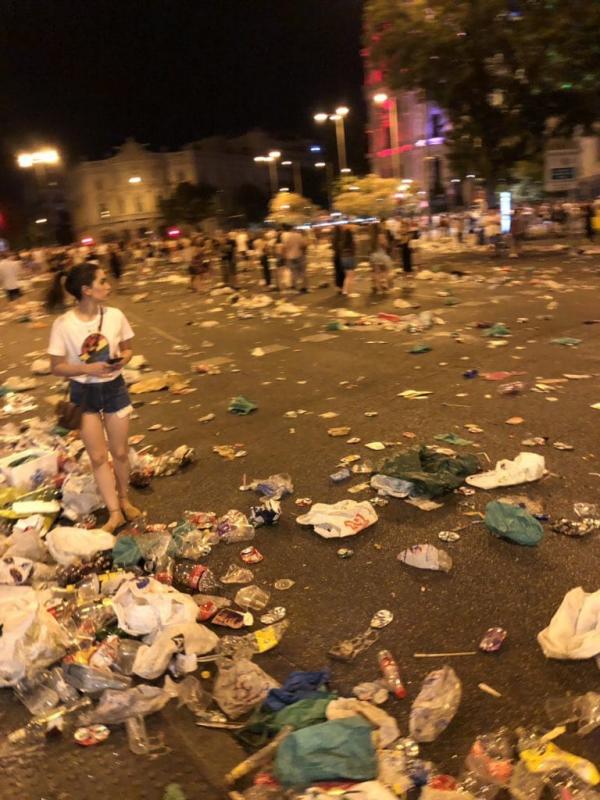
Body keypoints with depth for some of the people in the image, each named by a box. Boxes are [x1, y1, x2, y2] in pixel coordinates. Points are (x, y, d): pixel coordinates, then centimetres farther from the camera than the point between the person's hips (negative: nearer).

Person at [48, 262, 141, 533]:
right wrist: (88, 369, -25)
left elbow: (127, 349, 6)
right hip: (84, 393, -2)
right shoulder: (63, 324, -17)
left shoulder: (115, 315, -9)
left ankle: (124, 499, 36)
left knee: (120, 452, 13)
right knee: (98, 456, 6)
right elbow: (57, 367, -10)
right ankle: (114, 513, 17)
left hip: (114, 388, 2)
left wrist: (122, 359, -17)